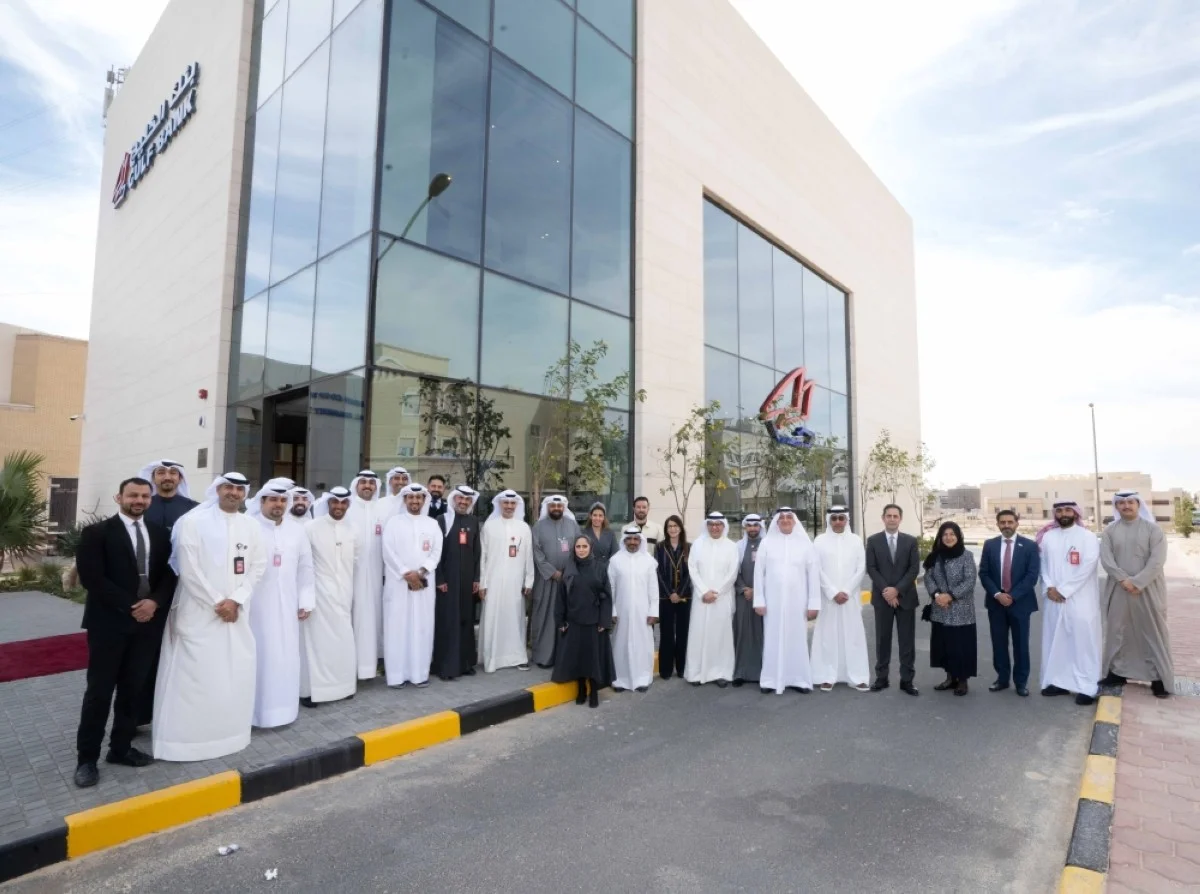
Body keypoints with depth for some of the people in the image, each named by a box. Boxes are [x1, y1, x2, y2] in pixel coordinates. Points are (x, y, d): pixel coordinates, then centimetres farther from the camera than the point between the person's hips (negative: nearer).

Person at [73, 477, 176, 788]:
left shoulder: (160, 534, 8)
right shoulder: (96, 533, -5)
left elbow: (170, 573, 5)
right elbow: (92, 578, -13)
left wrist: (154, 602, -13)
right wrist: (130, 606, -17)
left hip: (147, 621, 4)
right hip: (109, 622, -4)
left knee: (133, 690, 11)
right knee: (100, 691, 3)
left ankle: (121, 748, 25)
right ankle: (87, 757, 16)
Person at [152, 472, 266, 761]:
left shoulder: (252, 526, 7)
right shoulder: (192, 522, -5)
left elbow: (258, 566, 5)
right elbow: (188, 570, -9)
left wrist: (236, 600, -7)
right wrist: (216, 603, -11)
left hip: (236, 613, 4)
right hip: (199, 612, -4)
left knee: (237, 675, 7)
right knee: (193, 677, -1)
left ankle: (228, 733, 21)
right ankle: (187, 737, 12)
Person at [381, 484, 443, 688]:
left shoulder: (432, 524, 10)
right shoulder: (393, 522, 3)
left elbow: (436, 553, 3)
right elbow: (389, 551, -5)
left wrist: (420, 572, -11)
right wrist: (407, 574, -12)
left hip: (424, 583, 2)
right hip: (398, 582, -2)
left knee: (422, 627, 3)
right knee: (397, 627, -1)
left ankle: (420, 673, 9)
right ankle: (397, 674, 6)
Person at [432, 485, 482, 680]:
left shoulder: (474, 521, 9)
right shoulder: (443, 519, -3)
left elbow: (477, 551, 9)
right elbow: (437, 551, -6)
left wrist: (477, 578, 4)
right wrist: (440, 579, -11)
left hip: (468, 578, 4)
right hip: (447, 578, -4)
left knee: (466, 621, 9)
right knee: (447, 621, -1)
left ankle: (466, 662, 17)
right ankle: (447, 666, 5)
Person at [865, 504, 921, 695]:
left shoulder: (911, 541, 4)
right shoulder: (873, 540, 2)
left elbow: (914, 569, -3)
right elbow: (871, 568, -3)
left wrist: (897, 589, -12)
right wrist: (885, 590, -13)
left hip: (905, 597, 1)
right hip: (882, 597, 0)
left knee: (907, 640, 4)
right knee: (882, 639, 6)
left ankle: (907, 680, 12)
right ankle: (881, 677, 16)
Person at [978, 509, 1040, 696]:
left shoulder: (1029, 546, -2)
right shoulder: (989, 545, 5)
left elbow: (1032, 575, -8)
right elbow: (984, 573, 2)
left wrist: (1012, 596, -15)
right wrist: (997, 594, -11)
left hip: (1020, 602, -2)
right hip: (996, 601, 2)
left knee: (1021, 644, 6)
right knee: (999, 643, 8)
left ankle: (1021, 681, 17)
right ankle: (1002, 678, 19)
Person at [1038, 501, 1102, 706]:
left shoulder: (1087, 537, -4)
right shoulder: (1048, 537, 10)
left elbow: (1087, 567, -12)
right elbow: (1043, 564, 9)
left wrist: (1063, 590, -13)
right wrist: (1049, 587, -7)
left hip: (1080, 599, -4)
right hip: (1054, 598, 5)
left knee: (1083, 641, -2)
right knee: (1056, 641, 9)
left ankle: (1087, 687, 5)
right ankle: (1059, 681, 18)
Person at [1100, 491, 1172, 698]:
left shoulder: (1152, 528, -1)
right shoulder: (1110, 531, 6)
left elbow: (1157, 560, -10)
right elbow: (1106, 559, -4)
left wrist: (1137, 582, -18)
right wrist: (1124, 579, -17)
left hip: (1148, 589, -2)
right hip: (1118, 590, 2)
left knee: (1153, 633, 3)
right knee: (1117, 632, 9)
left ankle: (1160, 678, 12)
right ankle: (1117, 673, 19)